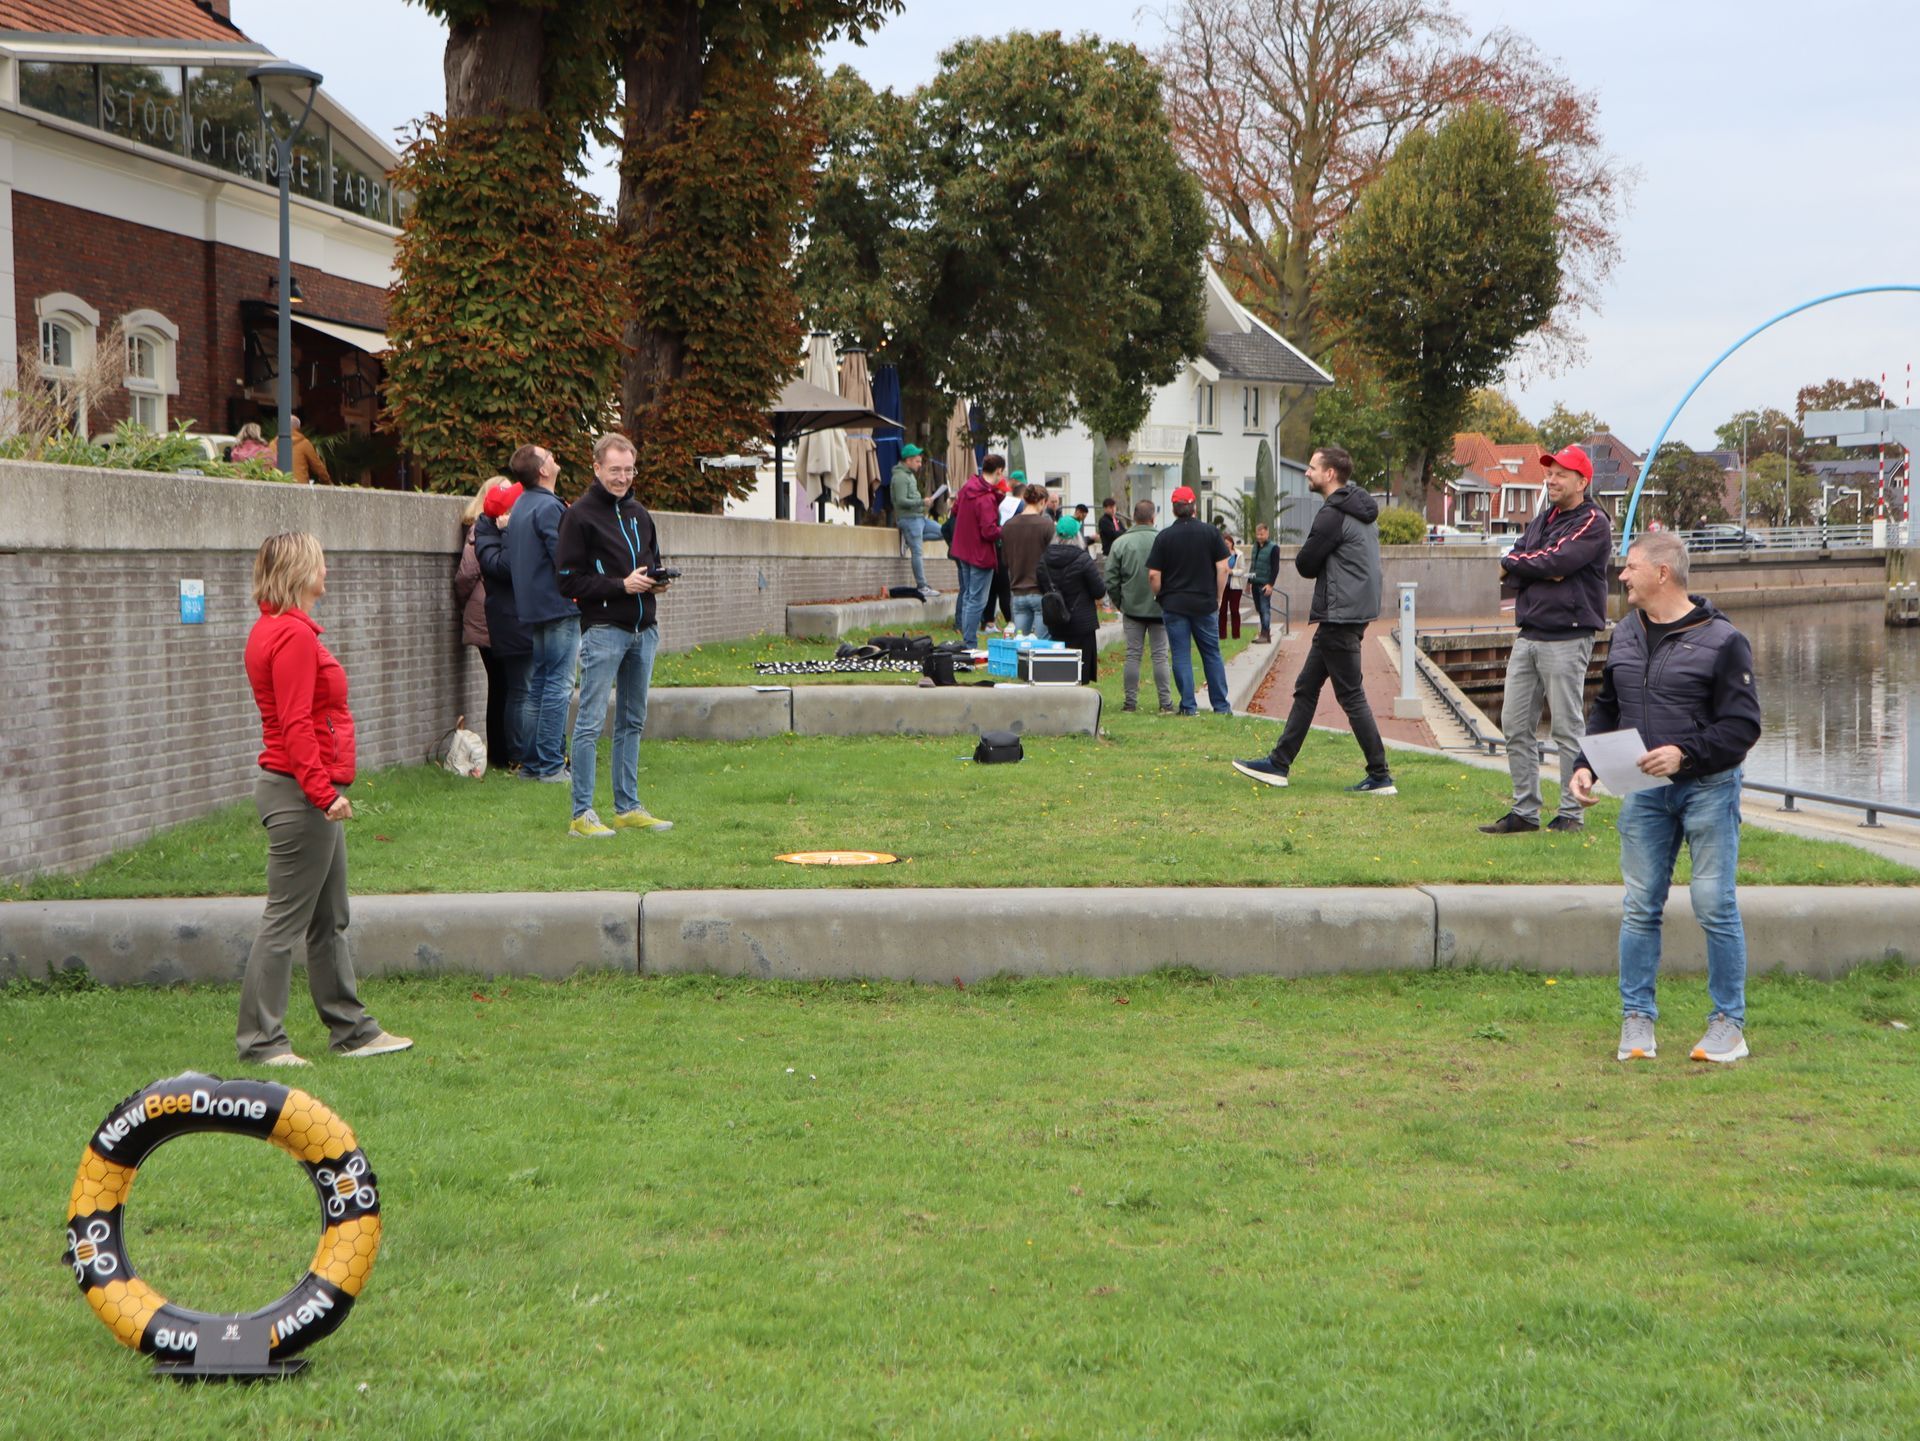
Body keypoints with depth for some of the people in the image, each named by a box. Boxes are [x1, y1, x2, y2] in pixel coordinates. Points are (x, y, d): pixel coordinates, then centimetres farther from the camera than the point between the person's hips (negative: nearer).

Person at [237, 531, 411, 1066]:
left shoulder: (276, 630, 16)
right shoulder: (293, 635, -16)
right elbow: (296, 725, -23)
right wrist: (322, 790, -26)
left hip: (306, 792, 11)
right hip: (300, 794, -11)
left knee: (330, 920, 15)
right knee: (286, 920, -5)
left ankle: (351, 1030, 22)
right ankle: (260, 1039, 0)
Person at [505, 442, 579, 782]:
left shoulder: (519, 507, 14)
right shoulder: (549, 507, -15)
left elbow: (506, 561, 21)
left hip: (531, 610, 9)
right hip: (558, 606, -9)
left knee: (537, 687, 13)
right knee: (558, 686, -6)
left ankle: (531, 763, 15)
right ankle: (551, 765, -7)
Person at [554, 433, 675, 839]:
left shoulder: (638, 513, 16)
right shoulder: (579, 516, -5)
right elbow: (569, 581, -10)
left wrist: (657, 581, 4)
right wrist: (621, 585, -17)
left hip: (643, 630, 7)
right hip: (603, 629, -7)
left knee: (632, 723, 12)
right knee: (590, 722, -7)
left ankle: (628, 808, 18)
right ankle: (582, 814, -4)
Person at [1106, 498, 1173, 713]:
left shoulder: (1120, 542, -4)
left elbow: (1111, 580, -2)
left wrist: (1120, 602, 11)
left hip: (1132, 607, 1)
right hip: (1159, 607, -1)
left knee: (1133, 655, 7)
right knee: (1160, 655, 3)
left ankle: (1130, 702, 7)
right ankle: (1166, 703, 3)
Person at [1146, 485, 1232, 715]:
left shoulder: (1164, 537, -5)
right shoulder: (1210, 532, -2)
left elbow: (1153, 575, -6)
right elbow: (1222, 568, -3)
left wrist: (1160, 598, 9)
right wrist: (1218, 598, 7)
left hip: (1174, 604, -1)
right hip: (1205, 604, 1)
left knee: (1181, 656, 3)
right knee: (1212, 654, 10)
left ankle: (1188, 706, 1)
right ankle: (1221, 705, 12)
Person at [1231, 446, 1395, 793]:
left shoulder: (1333, 515, -17)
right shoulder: (1361, 512, 14)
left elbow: (1305, 565, -12)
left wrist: (1305, 554, 7)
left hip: (1339, 618, -10)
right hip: (1354, 614, 10)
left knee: (1352, 696, -6)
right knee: (1306, 689, 15)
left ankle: (1380, 778, -3)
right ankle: (1279, 764, 20)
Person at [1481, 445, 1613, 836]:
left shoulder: (1592, 523, -4)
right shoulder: (1540, 521, 19)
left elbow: (1555, 561, -18)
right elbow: (1509, 573, 8)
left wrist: (1516, 563, -2)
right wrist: (1542, 569, -11)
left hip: (1567, 638, -8)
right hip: (1528, 636, 8)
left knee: (1567, 729, -4)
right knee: (1516, 726, 6)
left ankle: (1571, 814, 2)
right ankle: (1524, 811, 13)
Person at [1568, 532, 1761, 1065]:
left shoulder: (1721, 640, -9)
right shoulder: (1624, 636, 10)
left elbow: (1743, 725, -10)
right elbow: (1605, 710, 19)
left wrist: (1685, 753, -22)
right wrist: (1585, 765, 5)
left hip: (1708, 787, -5)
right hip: (1644, 790, 5)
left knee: (1715, 906, -2)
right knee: (1640, 906, 5)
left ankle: (1729, 1021, 9)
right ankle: (1636, 1017, 14)